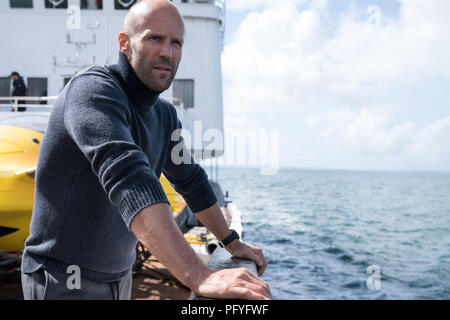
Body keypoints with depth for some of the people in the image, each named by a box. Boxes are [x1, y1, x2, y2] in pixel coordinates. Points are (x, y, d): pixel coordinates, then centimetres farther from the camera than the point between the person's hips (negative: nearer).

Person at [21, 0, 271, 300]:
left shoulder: (164, 114, 3)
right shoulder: (94, 90, -23)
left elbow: (190, 180, 15)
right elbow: (128, 177, -39)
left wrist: (233, 242, 15)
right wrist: (199, 276, -47)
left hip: (119, 274, 8)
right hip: (65, 281, -7)